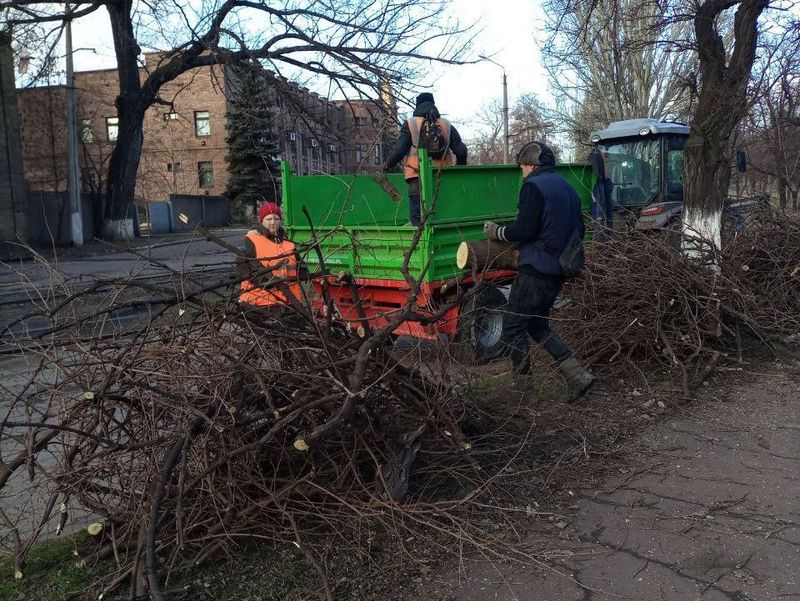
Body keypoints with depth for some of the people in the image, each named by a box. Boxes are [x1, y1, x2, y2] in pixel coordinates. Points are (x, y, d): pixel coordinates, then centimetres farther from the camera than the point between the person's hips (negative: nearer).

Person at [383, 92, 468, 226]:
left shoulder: (410, 124, 2)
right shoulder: (446, 125, 12)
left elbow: (399, 149, -4)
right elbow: (461, 150, 8)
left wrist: (388, 164, 12)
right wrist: (460, 167, 25)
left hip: (419, 176, -3)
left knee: (418, 219, -3)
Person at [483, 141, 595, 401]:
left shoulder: (534, 186, -10)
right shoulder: (567, 188, 16)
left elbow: (524, 230, -18)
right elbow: (579, 231, 20)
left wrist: (498, 232, -2)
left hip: (535, 270, -9)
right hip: (558, 272, 9)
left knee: (513, 328, 3)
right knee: (538, 325, 20)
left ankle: (524, 387, 8)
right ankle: (578, 375, 12)